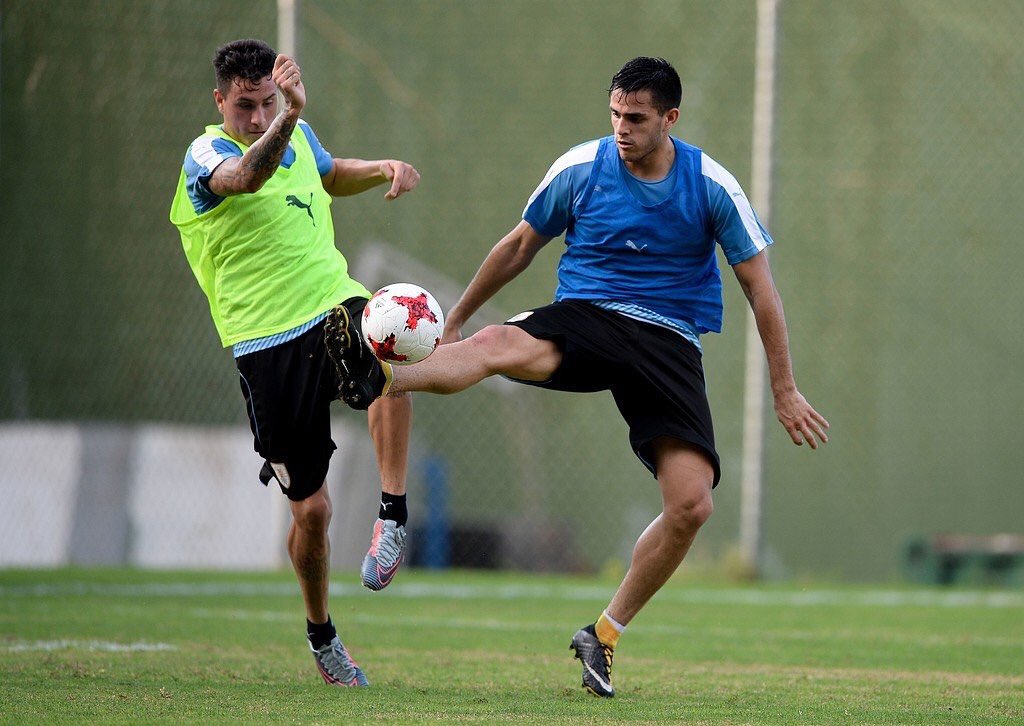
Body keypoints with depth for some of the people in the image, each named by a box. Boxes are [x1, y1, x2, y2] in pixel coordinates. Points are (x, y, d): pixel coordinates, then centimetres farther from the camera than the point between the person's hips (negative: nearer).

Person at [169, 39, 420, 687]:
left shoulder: (298, 138, 12)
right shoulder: (206, 155, -7)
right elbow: (245, 176, -33)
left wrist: (386, 168, 15)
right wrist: (290, 117, -51)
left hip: (335, 306, 4)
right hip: (268, 344, -4)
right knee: (312, 508, 0)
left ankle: (394, 517, -27)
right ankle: (321, 634, 26)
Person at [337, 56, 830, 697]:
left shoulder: (712, 186, -3)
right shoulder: (580, 169, 0)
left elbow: (762, 290, 3)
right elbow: (520, 246, 15)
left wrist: (785, 391, 3)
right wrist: (454, 321, 20)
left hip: (670, 343, 0)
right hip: (584, 317, 0)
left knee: (693, 505, -15)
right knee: (500, 345, -35)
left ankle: (605, 634, 3)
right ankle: (380, 380, -62)